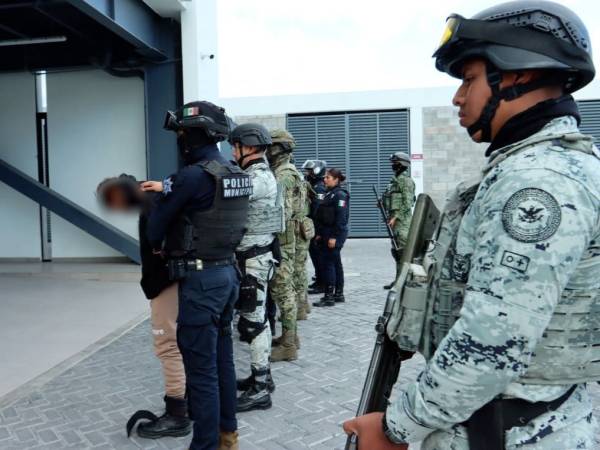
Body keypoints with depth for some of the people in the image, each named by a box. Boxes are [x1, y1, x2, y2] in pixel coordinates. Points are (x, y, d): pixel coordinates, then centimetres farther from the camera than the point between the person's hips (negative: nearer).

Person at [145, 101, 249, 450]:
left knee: (201, 367, 1)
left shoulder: (192, 176, -18)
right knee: (223, 358, 18)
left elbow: (157, 225, -7)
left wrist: (159, 246, 14)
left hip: (200, 279, -9)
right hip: (228, 272, 9)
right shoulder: (237, 174, 8)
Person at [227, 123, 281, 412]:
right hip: (251, 257, 10)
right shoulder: (255, 175, 16)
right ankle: (261, 376, 27)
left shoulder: (260, 177, -17)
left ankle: (260, 389, 3)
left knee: (253, 321, -5)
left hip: (254, 259, -10)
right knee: (256, 318, 16)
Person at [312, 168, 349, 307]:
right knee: (335, 264, 13)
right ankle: (338, 294, 21)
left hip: (335, 235, -10)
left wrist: (334, 236, -22)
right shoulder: (329, 194, 16)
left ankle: (329, 297, -4)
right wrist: (320, 233, 15)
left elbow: (341, 217, -19)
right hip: (327, 234, 10)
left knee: (328, 263, -8)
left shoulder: (340, 195, -13)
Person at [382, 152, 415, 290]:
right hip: (395, 219, 9)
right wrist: (383, 204, 9)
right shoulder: (395, 180, 18)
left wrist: (396, 217, -19)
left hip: (402, 220, -9)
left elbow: (407, 203, -16)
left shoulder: (406, 180, -9)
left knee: (402, 250, -9)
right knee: (396, 250, 11)